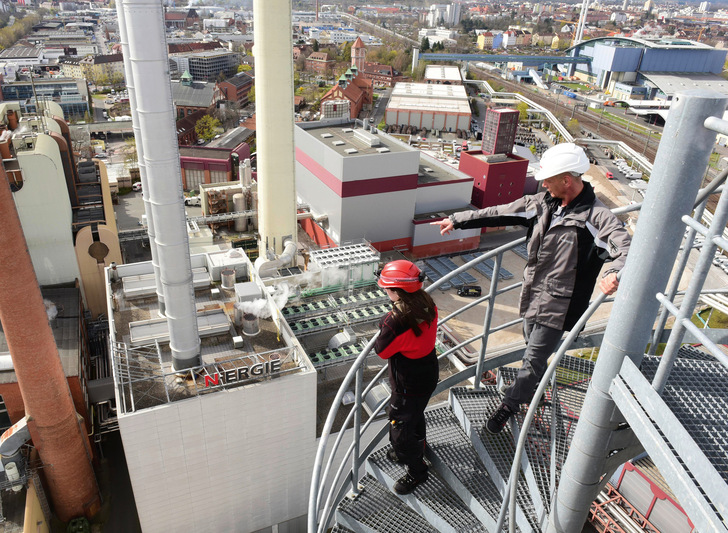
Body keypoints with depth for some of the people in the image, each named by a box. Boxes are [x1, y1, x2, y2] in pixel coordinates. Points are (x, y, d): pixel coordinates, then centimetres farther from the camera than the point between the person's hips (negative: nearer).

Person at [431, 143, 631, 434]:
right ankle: (531, 393, 45)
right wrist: (457, 220, 8)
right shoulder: (542, 203, 0)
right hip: (532, 295, 6)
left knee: (534, 360, 2)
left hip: (558, 304, -6)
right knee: (534, 351, 23)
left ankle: (509, 404, 21)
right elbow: (499, 213, 6)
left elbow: (626, 249, -31)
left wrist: (615, 273, -55)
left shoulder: (596, 217, -20)